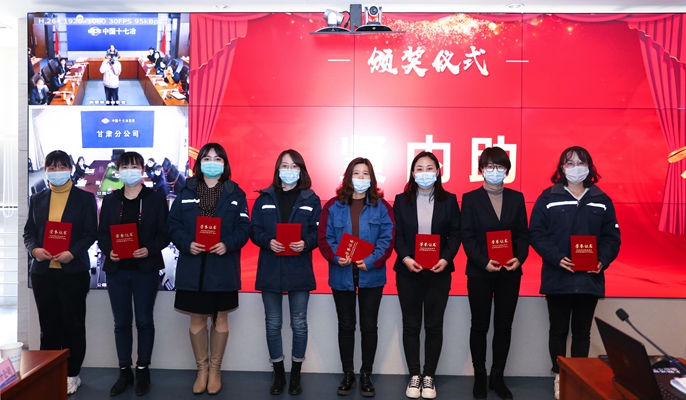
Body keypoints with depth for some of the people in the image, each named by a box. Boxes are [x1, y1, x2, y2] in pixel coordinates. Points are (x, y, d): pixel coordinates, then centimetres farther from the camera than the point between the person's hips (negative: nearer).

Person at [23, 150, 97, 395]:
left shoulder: (85, 198, 1)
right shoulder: (37, 199, 13)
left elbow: (91, 233, -4)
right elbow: (28, 231, 11)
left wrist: (72, 253, -18)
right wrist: (34, 249, -10)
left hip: (74, 271, -3)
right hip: (42, 271, 4)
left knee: (73, 324, 3)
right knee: (48, 325, 10)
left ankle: (72, 375, 14)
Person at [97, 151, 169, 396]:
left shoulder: (156, 199, 1)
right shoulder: (110, 200, 10)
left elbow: (164, 234, -4)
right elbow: (102, 233, 7)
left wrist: (149, 250, -20)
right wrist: (108, 251, -12)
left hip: (145, 269, -3)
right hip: (116, 269, 3)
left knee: (144, 321, 5)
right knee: (121, 322, 8)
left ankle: (143, 370, 18)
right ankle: (124, 371, 20)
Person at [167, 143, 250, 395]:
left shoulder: (235, 193, 2)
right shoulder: (186, 192, 5)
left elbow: (243, 228, -4)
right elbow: (174, 225, 0)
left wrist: (228, 244, -21)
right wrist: (186, 244, -17)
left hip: (223, 267, -1)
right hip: (193, 266, 1)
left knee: (220, 319, 10)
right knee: (197, 319, 9)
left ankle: (215, 369, 26)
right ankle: (201, 369, 26)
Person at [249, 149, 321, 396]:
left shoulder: (311, 199, 3)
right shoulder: (264, 198, 5)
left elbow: (318, 232, -1)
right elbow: (254, 230, 1)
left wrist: (306, 243, -21)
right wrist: (268, 241, -18)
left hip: (299, 270, -1)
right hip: (270, 269, 1)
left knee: (299, 323, 7)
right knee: (273, 324, 9)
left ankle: (296, 375, 22)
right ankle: (278, 375, 24)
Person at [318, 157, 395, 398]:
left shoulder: (381, 206, 1)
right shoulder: (333, 206, 2)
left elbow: (387, 239, -5)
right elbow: (325, 238, -2)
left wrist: (372, 261, -18)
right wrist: (336, 257, -19)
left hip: (371, 275, 0)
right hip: (342, 275, 1)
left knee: (369, 326, 8)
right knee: (346, 326, 11)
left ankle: (366, 375, 22)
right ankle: (347, 374, 25)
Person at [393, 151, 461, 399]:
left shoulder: (449, 200, 3)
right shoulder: (402, 200, 3)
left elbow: (455, 234, 0)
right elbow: (397, 235, 0)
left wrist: (446, 259, -15)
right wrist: (405, 258, -16)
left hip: (438, 272, 0)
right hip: (408, 271, 0)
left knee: (434, 325, 6)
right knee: (411, 325, 6)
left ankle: (429, 376, 18)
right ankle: (414, 376, 18)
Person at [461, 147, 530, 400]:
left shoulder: (516, 198, 7)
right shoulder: (471, 198, -1)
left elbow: (523, 233, 5)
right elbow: (467, 236, -6)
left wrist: (519, 258, -12)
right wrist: (484, 262, -18)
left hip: (509, 272, 3)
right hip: (480, 272, -2)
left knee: (504, 325, 8)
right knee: (480, 325, 6)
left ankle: (498, 377, 20)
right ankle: (480, 377, 19)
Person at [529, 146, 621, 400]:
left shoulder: (602, 200, 7)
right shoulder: (548, 197, -2)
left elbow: (612, 237, 5)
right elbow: (536, 234, -6)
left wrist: (603, 260, -12)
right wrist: (556, 257, -19)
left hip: (589, 278, 2)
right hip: (557, 277, -2)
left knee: (582, 331, 12)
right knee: (559, 329, 9)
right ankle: (559, 376, 22)